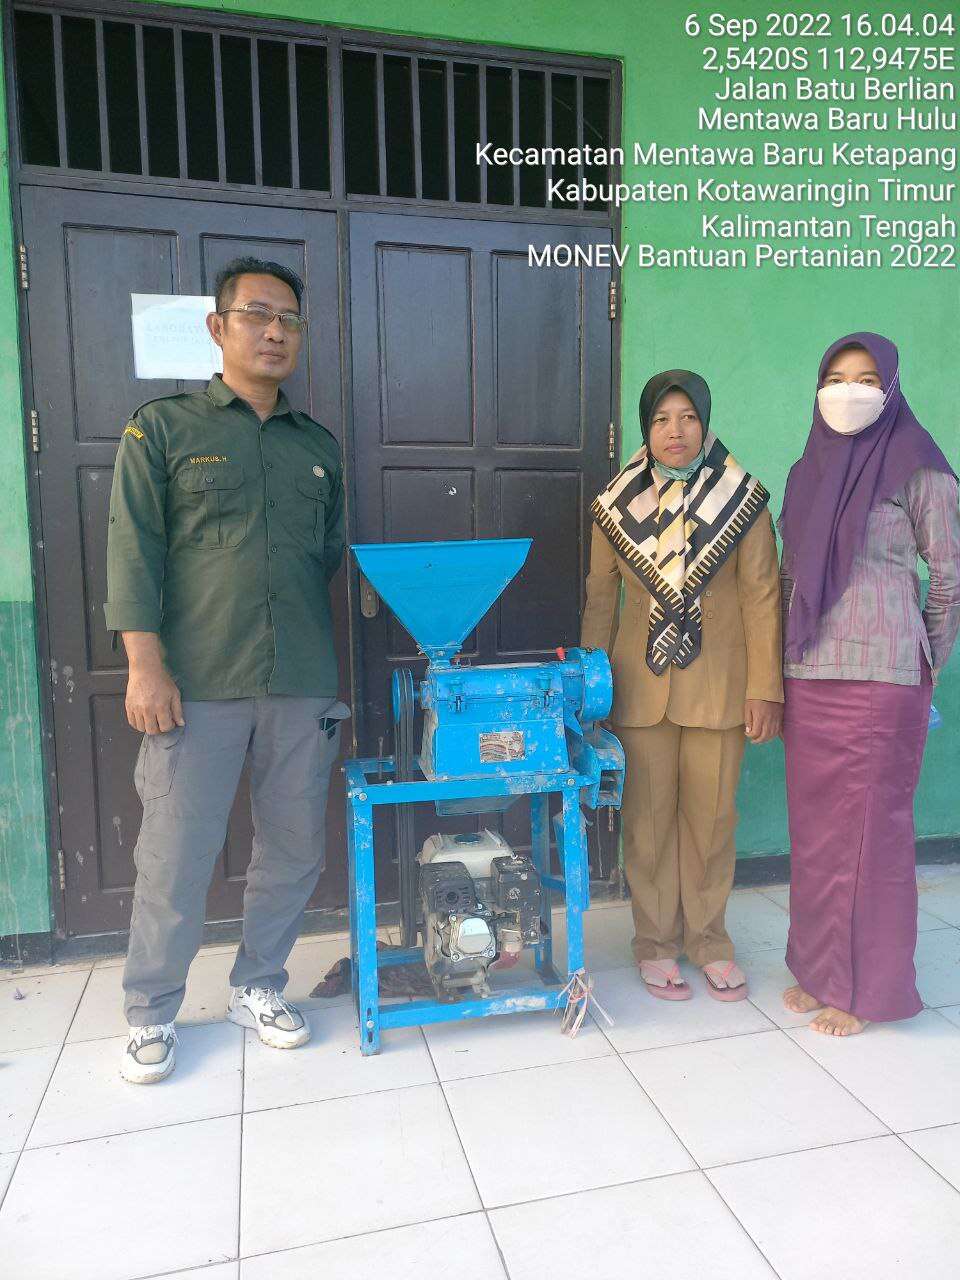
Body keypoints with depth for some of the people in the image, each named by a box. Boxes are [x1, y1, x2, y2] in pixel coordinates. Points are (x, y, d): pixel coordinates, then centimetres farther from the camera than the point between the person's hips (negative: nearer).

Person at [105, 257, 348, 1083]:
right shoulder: (162, 428, 4)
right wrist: (146, 666, -12)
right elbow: (133, 550, -3)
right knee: (175, 856, 3)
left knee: (293, 846, 11)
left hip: (304, 687, 4)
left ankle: (259, 987, 31)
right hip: (198, 685, -4)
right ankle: (152, 1015, 24)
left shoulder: (320, 447, 16)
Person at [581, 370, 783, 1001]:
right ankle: (656, 942, 26)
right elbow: (600, 600, 7)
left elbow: (763, 597, -3)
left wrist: (766, 688, -8)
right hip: (642, 685, 1)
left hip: (719, 684, -1)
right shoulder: (616, 505, 3)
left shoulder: (742, 499, -2)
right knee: (648, 819, 8)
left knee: (713, 816, 8)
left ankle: (707, 936, 29)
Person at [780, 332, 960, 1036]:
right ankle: (820, 966, 28)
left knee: (871, 827, 3)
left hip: (880, 677, -5)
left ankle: (867, 986, 20)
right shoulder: (810, 470, 12)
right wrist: (782, 671, 14)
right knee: (813, 826, 11)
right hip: (809, 674, 5)